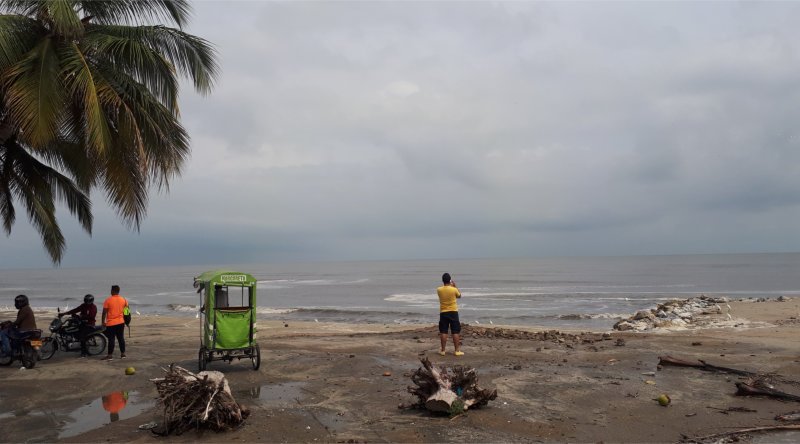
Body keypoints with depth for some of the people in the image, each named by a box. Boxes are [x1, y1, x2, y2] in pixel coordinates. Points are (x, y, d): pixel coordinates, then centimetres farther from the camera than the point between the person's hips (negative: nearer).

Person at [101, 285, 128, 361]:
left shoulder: (108, 300, -9)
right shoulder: (123, 300, 3)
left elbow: (104, 312, -9)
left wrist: (103, 321, -1)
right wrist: (124, 319, 19)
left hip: (111, 323, -4)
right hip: (121, 322, 4)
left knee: (111, 339, -1)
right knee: (121, 338, 10)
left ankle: (110, 355, 1)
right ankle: (123, 354, 13)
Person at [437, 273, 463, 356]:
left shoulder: (439, 290, -5)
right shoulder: (454, 289, -11)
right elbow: (459, 295, 11)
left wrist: (450, 286, 20)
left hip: (443, 313, 2)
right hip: (453, 312, -2)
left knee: (443, 332, 6)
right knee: (455, 332, 3)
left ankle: (443, 350, 10)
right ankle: (457, 350, 4)